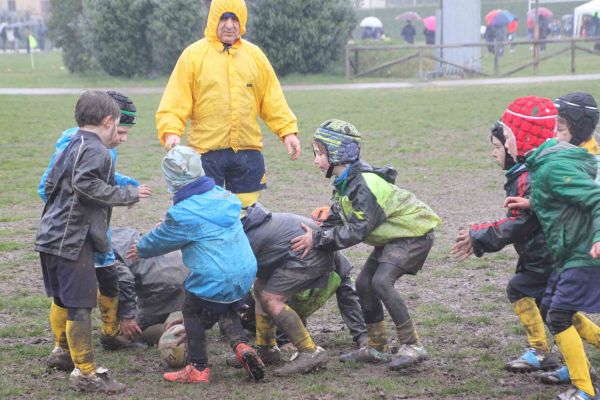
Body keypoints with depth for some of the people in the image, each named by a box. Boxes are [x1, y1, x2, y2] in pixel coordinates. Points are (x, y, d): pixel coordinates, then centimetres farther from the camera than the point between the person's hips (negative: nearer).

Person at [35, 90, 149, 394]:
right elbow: (85, 184, -27)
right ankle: (85, 373, -6)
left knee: (61, 298, 25)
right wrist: (127, 195, -19)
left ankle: (63, 351, 42)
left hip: (52, 235, 10)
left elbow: (51, 183, 22)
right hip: (73, 240, -10)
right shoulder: (96, 150, -12)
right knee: (80, 305, -7)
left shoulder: (71, 146, 17)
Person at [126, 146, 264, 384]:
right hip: (245, 272, 7)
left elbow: (162, 240, 3)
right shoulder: (221, 195, 7)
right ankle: (241, 345, 6)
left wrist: (141, 250, 24)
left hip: (214, 279, -7)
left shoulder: (183, 214, -15)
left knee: (193, 312, 17)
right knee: (227, 311, 30)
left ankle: (199, 369, 18)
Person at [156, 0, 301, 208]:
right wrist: (171, 132, -19)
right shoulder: (194, 55, -2)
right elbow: (176, 101, -5)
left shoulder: (255, 55, 8)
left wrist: (288, 130, 2)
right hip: (206, 152, -3)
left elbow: (272, 99, 11)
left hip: (248, 152, 3)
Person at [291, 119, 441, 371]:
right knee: (364, 284, 7)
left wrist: (318, 239, -24)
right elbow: (336, 218, 7)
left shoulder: (364, 185, -28)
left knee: (381, 281, -24)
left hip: (414, 233, -10)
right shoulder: (346, 182, 4)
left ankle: (412, 346, -20)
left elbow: (356, 231, -28)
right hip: (393, 236, 11)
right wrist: (313, 234, -8)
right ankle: (377, 349, 16)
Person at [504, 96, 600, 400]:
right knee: (552, 308, 19)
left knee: (559, 318, -4)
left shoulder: (554, 167, -22)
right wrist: (532, 204, 14)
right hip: (572, 254, 10)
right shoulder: (543, 162, 9)